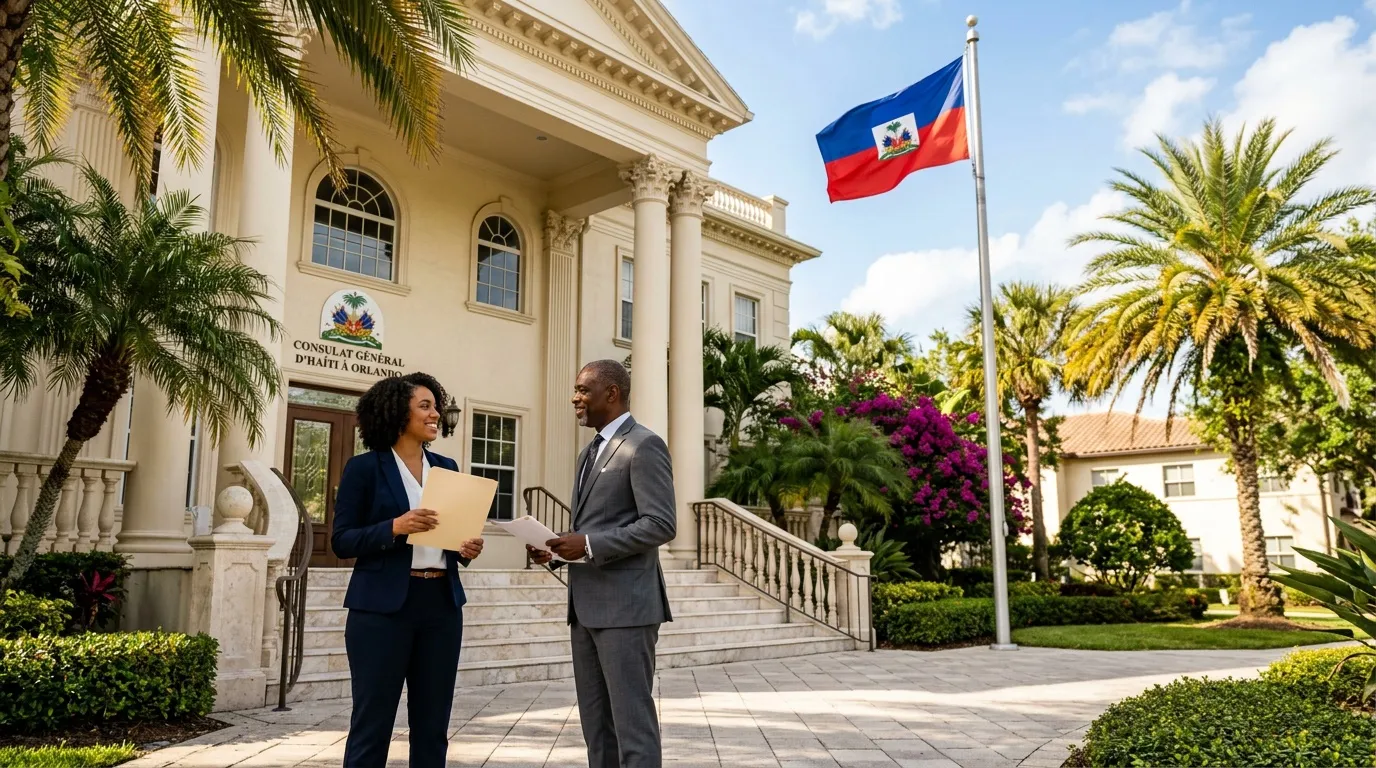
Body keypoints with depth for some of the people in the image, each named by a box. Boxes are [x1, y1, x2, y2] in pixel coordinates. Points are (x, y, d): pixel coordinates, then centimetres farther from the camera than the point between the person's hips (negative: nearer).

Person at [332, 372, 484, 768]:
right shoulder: (364, 467, -2)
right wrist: (394, 527, -20)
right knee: (372, 724, 2)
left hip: (441, 605, 5)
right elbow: (341, 540, -5)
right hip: (383, 606, -5)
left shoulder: (446, 466, 12)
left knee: (432, 725, 9)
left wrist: (467, 548, -4)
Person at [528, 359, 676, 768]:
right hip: (586, 605, 9)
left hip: (625, 603, -9)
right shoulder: (590, 454, 20)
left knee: (632, 722, -5)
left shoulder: (644, 445, -9)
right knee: (596, 725, 13)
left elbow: (661, 525, -17)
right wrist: (558, 550, 6)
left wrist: (589, 545, -20)